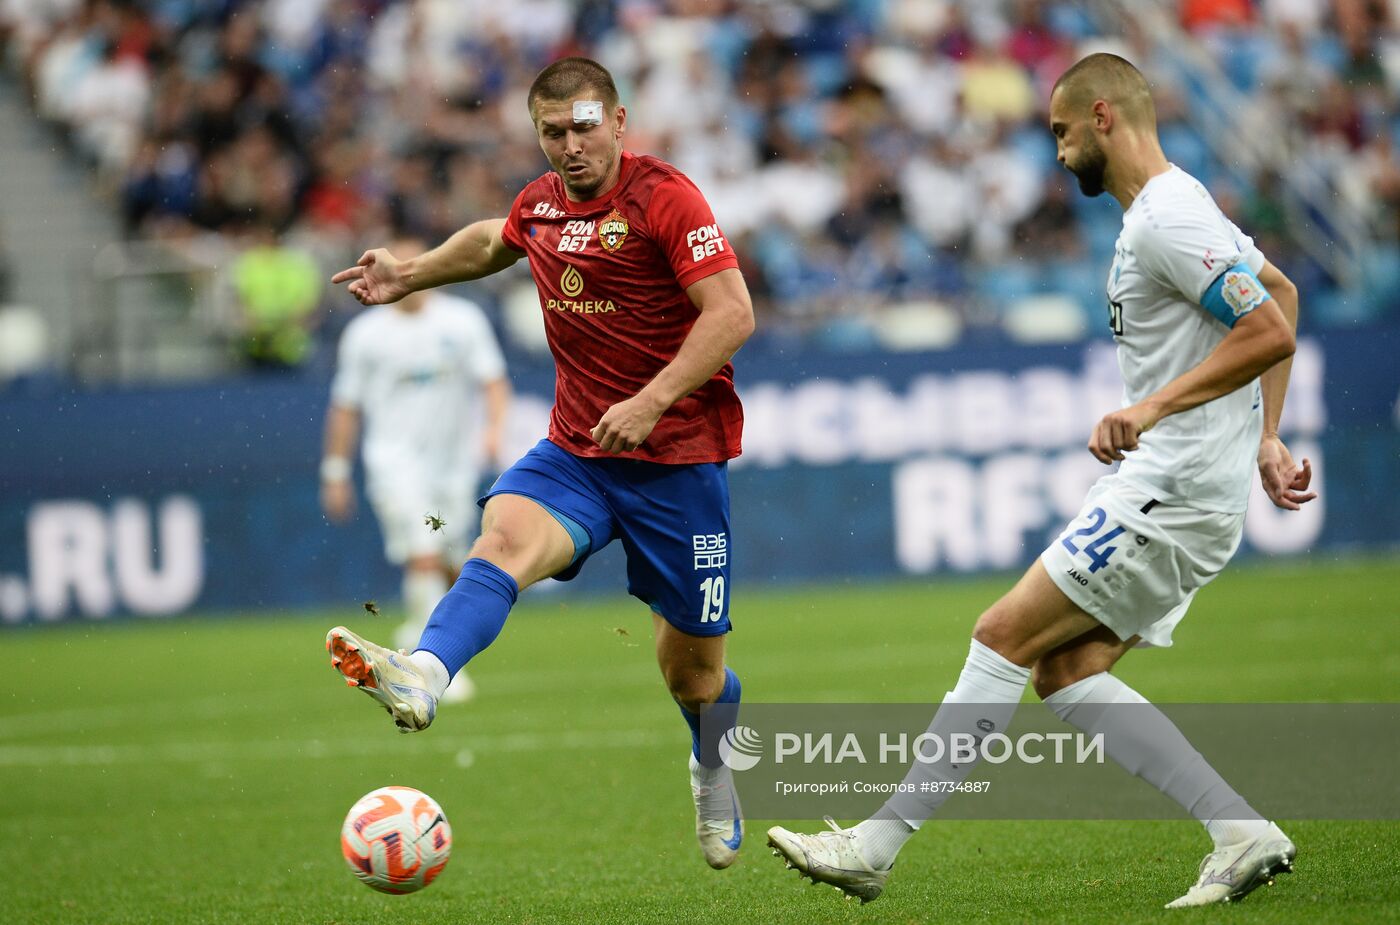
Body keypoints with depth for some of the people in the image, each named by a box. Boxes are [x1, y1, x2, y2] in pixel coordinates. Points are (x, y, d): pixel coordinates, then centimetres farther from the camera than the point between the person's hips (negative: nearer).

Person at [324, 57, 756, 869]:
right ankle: (422, 678, -54)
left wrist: (652, 401, -26)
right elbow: (494, 239, 34)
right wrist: (410, 274, 29)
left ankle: (717, 774, 38)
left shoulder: (664, 196, -11)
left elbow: (733, 313, -19)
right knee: (505, 535, -29)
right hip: (575, 453, 4)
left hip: (678, 457, -4)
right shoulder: (541, 203, 8)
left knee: (691, 672, 5)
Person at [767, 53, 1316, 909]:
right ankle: (1243, 834, 0)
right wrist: (1264, 439, 27)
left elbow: (1271, 332, -23)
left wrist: (1152, 407, -24)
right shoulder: (1173, 208, 17)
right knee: (1065, 669, 5)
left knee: (1006, 637, -9)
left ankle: (878, 845, -7)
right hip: (1165, 490, 10)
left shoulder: (1166, 220, -16)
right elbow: (1280, 292, 29)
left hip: (1173, 496, -10)